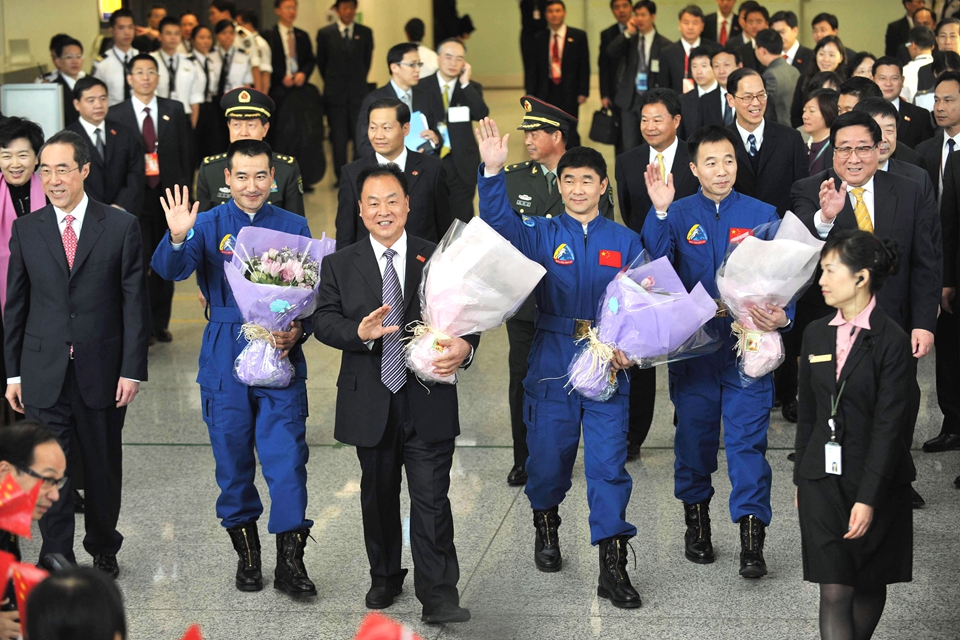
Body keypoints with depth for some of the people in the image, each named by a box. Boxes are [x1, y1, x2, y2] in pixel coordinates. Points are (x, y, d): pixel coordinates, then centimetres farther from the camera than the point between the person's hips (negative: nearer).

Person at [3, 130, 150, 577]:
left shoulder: (121, 226, -1)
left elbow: (134, 303, -2)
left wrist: (132, 370, -7)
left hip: (102, 372, -1)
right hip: (44, 375, 1)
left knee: (103, 470, 11)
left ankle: (103, 550, 31)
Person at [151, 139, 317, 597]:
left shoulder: (294, 227, 5)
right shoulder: (208, 225, 2)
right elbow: (171, 270, -13)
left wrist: (297, 331, -13)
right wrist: (177, 238, -35)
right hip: (224, 359, 1)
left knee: (287, 458, -7)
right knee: (232, 460, 9)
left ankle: (290, 562, 0)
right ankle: (246, 554, 24)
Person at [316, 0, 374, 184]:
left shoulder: (365, 32, 5)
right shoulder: (325, 33, 2)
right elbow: (321, 62, 11)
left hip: (359, 92, 1)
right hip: (335, 93, -1)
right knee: (339, 138, 3)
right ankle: (341, 177, 10)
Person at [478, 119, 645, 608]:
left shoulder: (624, 242, 7)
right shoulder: (542, 235, 4)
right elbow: (501, 225, -16)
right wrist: (493, 172, -31)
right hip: (553, 364, 0)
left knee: (609, 462, -5)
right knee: (548, 455, 8)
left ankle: (612, 567, -2)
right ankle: (546, 526, 38)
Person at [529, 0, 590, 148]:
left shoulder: (578, 36, 1)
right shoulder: (539, 38, 8)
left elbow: (584, 66, 0)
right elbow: (535, 68, 9)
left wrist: (583, 92, -7)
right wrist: (530, 95, 4)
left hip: (569, 92, -2)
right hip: (546, 91, 2)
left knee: (570, 134, -2)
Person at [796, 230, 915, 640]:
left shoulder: (891, 340, -12)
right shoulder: (816, 335, 5)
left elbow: (889, 425, -16)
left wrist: (868, 498, -20)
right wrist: (801, 478, 15)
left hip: (875, 482, -4)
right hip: (823, 479, 4)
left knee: (869, 584, 12)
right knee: (834, 591, -4)